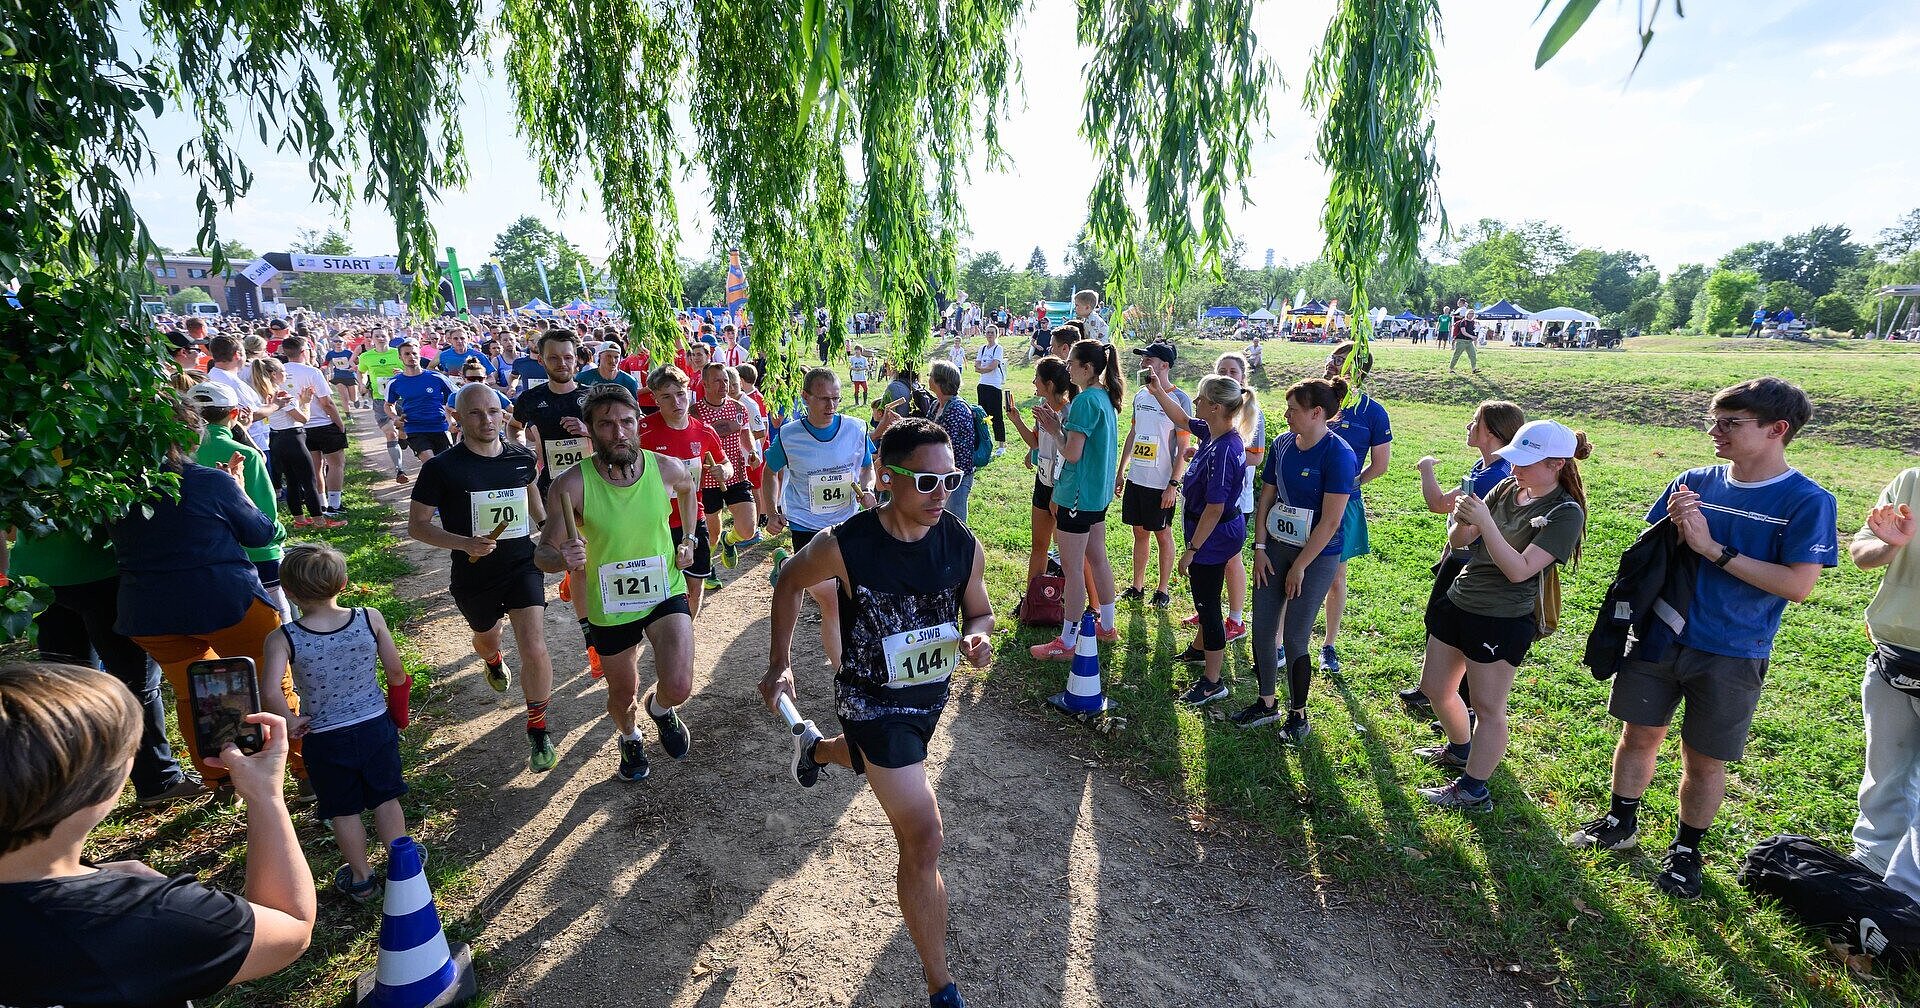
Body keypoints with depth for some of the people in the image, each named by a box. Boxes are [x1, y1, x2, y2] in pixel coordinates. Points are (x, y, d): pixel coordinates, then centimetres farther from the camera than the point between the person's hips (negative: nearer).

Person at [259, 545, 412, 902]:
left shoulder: (282, 639, -17)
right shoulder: (371, 619, -13)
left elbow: (269, 693, -28)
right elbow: (395, 671, -6)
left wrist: (290, 723, -9)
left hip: (324, 739, -1)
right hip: (376, 725, 1)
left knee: (343, 810, 18)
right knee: (385, 799, 19)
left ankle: (361, 879, 32)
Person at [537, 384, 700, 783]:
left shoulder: (666, 468, -15)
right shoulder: (571, 485, -22)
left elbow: (688, 488, 11)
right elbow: (543, 553, -15)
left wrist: (687, 539, 3)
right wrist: (563, 558, -38)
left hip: (665, 593, 0)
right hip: (610, 607, 0)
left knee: (678, 688, -19)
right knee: (622, 693, 21)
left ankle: (661, 707, 21)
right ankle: (630, 738, 58)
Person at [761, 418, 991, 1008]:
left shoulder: (964, 547, -17)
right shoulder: (844, 546, -26)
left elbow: (979, 611, 1)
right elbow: (788, 583, -5)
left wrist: (979, 637, -22)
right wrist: (780, 664, -6)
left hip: (931, 694, 6)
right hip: (872, 702, -5)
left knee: (875, 759, 35)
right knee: (923, 840, -8)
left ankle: (816, 748, 71)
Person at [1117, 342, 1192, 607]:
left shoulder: (1179, 399, -12)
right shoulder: (1140, 395, 7)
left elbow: (1183, 448, -12)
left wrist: (1173, 484, -16)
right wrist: (1120, 471, 15)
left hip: (1161, 483, -6)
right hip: (1135, 479, 6)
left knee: (1163, 535, 8)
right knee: (1140, 533, 14)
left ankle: (1163, 591, 21)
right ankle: (1137, 587, 26)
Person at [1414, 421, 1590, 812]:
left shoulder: (1566, 513, -15)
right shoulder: (1508, 488, 3)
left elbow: (1520, 570, -24)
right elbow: (1458, 542, 3)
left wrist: (1485, 522, -30)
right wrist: (1463, 521, -19)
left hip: (1502, 620, -7)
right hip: (1459, 601, 7)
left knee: (1488, 707, 5)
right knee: (1435, 688, 19)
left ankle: (1472, 791, 19)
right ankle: (1459, 750, 44)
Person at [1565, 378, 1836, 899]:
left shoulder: (1807, 501, -10)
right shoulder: (1695, 482, 1)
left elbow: (1799, 585, -17)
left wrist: (1713, 548, -20)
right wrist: (1672, 529, -15)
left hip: (1731, 655, -3)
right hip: (1660, 637, 3)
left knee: (1704, 759, 10)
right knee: (1639, 735, 14)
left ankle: (1687, 848, 32)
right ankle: (1621, 822, 34)